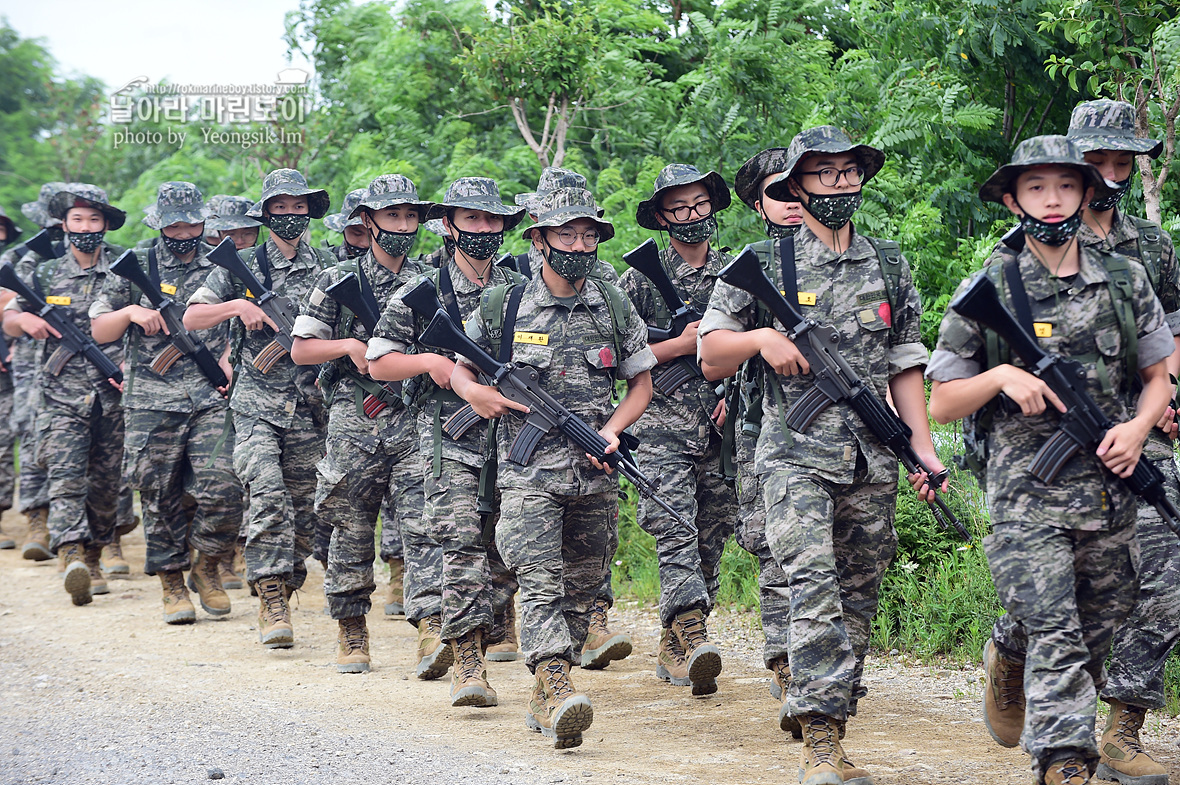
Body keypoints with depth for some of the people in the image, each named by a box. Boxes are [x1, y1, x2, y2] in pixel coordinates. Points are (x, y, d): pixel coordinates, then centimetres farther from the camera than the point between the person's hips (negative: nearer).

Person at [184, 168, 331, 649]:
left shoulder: (327, 270, 8)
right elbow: (191, 318, 4)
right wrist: (239, 306, -12)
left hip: (308, 408, 2)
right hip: (256, 405, -2)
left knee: (301, 508, 5)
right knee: (268, 493, -19)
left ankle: (280, 597, 19)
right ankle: (271, 598, -20)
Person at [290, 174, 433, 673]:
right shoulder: (339, 280, 4)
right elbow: (301, 350, 5)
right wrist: (350, 345, -10)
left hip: (415, 422, 0)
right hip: (354, 424, 0)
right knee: (351, 533, 5)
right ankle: (351, 635, 16)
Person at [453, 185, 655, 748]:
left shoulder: (615, 309, 7)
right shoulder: (503, 307, 1)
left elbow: (641, 383, 15)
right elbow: (457, 366, 14)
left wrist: (611, 431, -2)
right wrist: (476, 393, -9)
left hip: (595, 474, 3)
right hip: (528, 472, -3)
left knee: (580, 587, 8)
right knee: (541, 583, -16)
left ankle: (543, 696, 20)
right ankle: (556, 689, -27)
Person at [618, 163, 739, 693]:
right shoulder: (641, 280, 2)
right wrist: (682, 345, -9)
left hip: (722, 429, 4)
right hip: (662, 428, -4)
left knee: (709, 541, 6)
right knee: (675, 531, -18)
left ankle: (672, 648, 16)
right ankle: (694, 639, -31)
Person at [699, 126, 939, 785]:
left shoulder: (890, 267, 13)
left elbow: (905, 366, 14)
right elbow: (711, 351, 8)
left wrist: (925, 450, 5)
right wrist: (763, 338, -12)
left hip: (873, 463, 4)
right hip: (796, 456, -4)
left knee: (857, 603, 6)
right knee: (814, 590, -18)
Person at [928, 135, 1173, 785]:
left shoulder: (1125, 281, 7)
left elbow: (1160, 376, 16)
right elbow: (941, 404, 3)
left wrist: (1138, 427, -4)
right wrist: (1000, 376, -15)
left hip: (1109, 488, 4)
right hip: (1026, 493, -4)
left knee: (1097, 635, 15)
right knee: (1054, 638, -14)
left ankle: (1010, 652, 44)